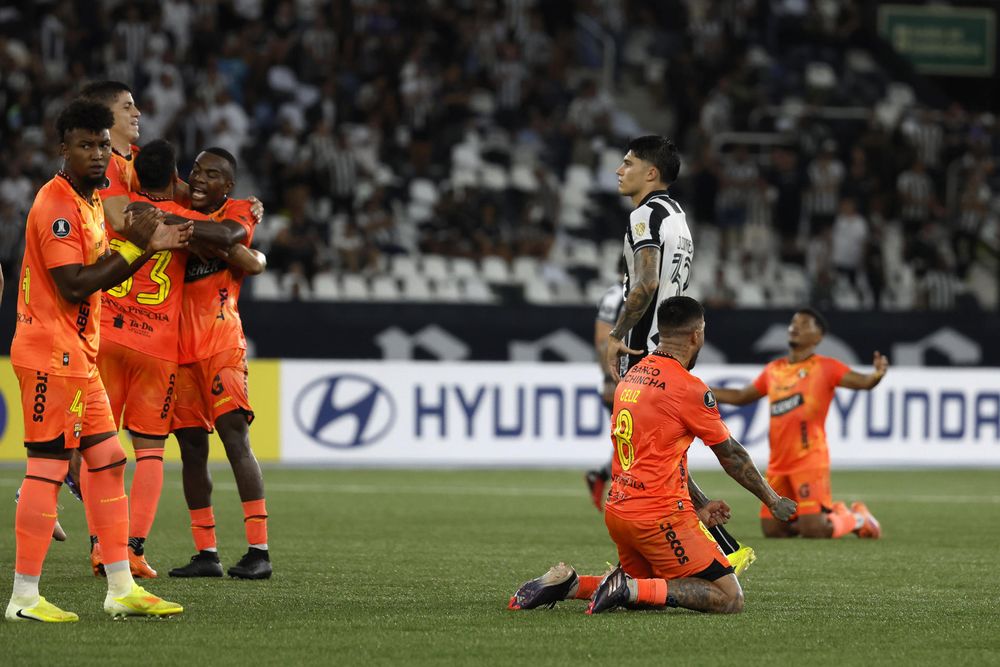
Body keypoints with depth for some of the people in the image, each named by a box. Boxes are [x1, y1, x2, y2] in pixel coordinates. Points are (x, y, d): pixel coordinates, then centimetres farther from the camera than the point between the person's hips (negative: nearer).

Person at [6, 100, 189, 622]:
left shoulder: (91, 202, 16)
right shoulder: (55, 205, -15)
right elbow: (75, 285, -21)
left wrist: (149, 245, 8)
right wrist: (136, 247, -17)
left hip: (79, 356, 10)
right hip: (51, 354, -10)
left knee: (108, 462, 10)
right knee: (47, 468, -9)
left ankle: (121, 589, 14)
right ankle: (24, 598, -5)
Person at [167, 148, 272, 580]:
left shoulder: (238, 211, 0)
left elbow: (229, 235, -21)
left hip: (221, 343, -5)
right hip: (181, 348, 5)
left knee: (235, 438, -13)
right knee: (191, 446, 5)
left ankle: (259, 551, -14)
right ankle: (206, 554, 10)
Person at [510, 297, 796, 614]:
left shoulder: (631, 377, 13)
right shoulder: (688, 387, -12)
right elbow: (731, 455, -1)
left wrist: (699, 505, 25)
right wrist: (774, 501, 13)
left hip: (618, 511, 8)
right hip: (660, 515, -8)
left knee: (646, 589, 27)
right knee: (730, 600, -6)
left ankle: (568, 583, 8)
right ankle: (630, 589, -17)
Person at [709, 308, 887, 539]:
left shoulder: (825, 367, -2)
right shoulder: (773, 370, 16)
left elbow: (862, 381, -15)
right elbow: (740, 397, 28)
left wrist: (877, 375, -38)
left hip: (809, 459, -6)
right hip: (778, 463, 6)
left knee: (812, 530, -17)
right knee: (772, 530, 4)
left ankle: (857, 518, 14)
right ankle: (832, 513, 23)